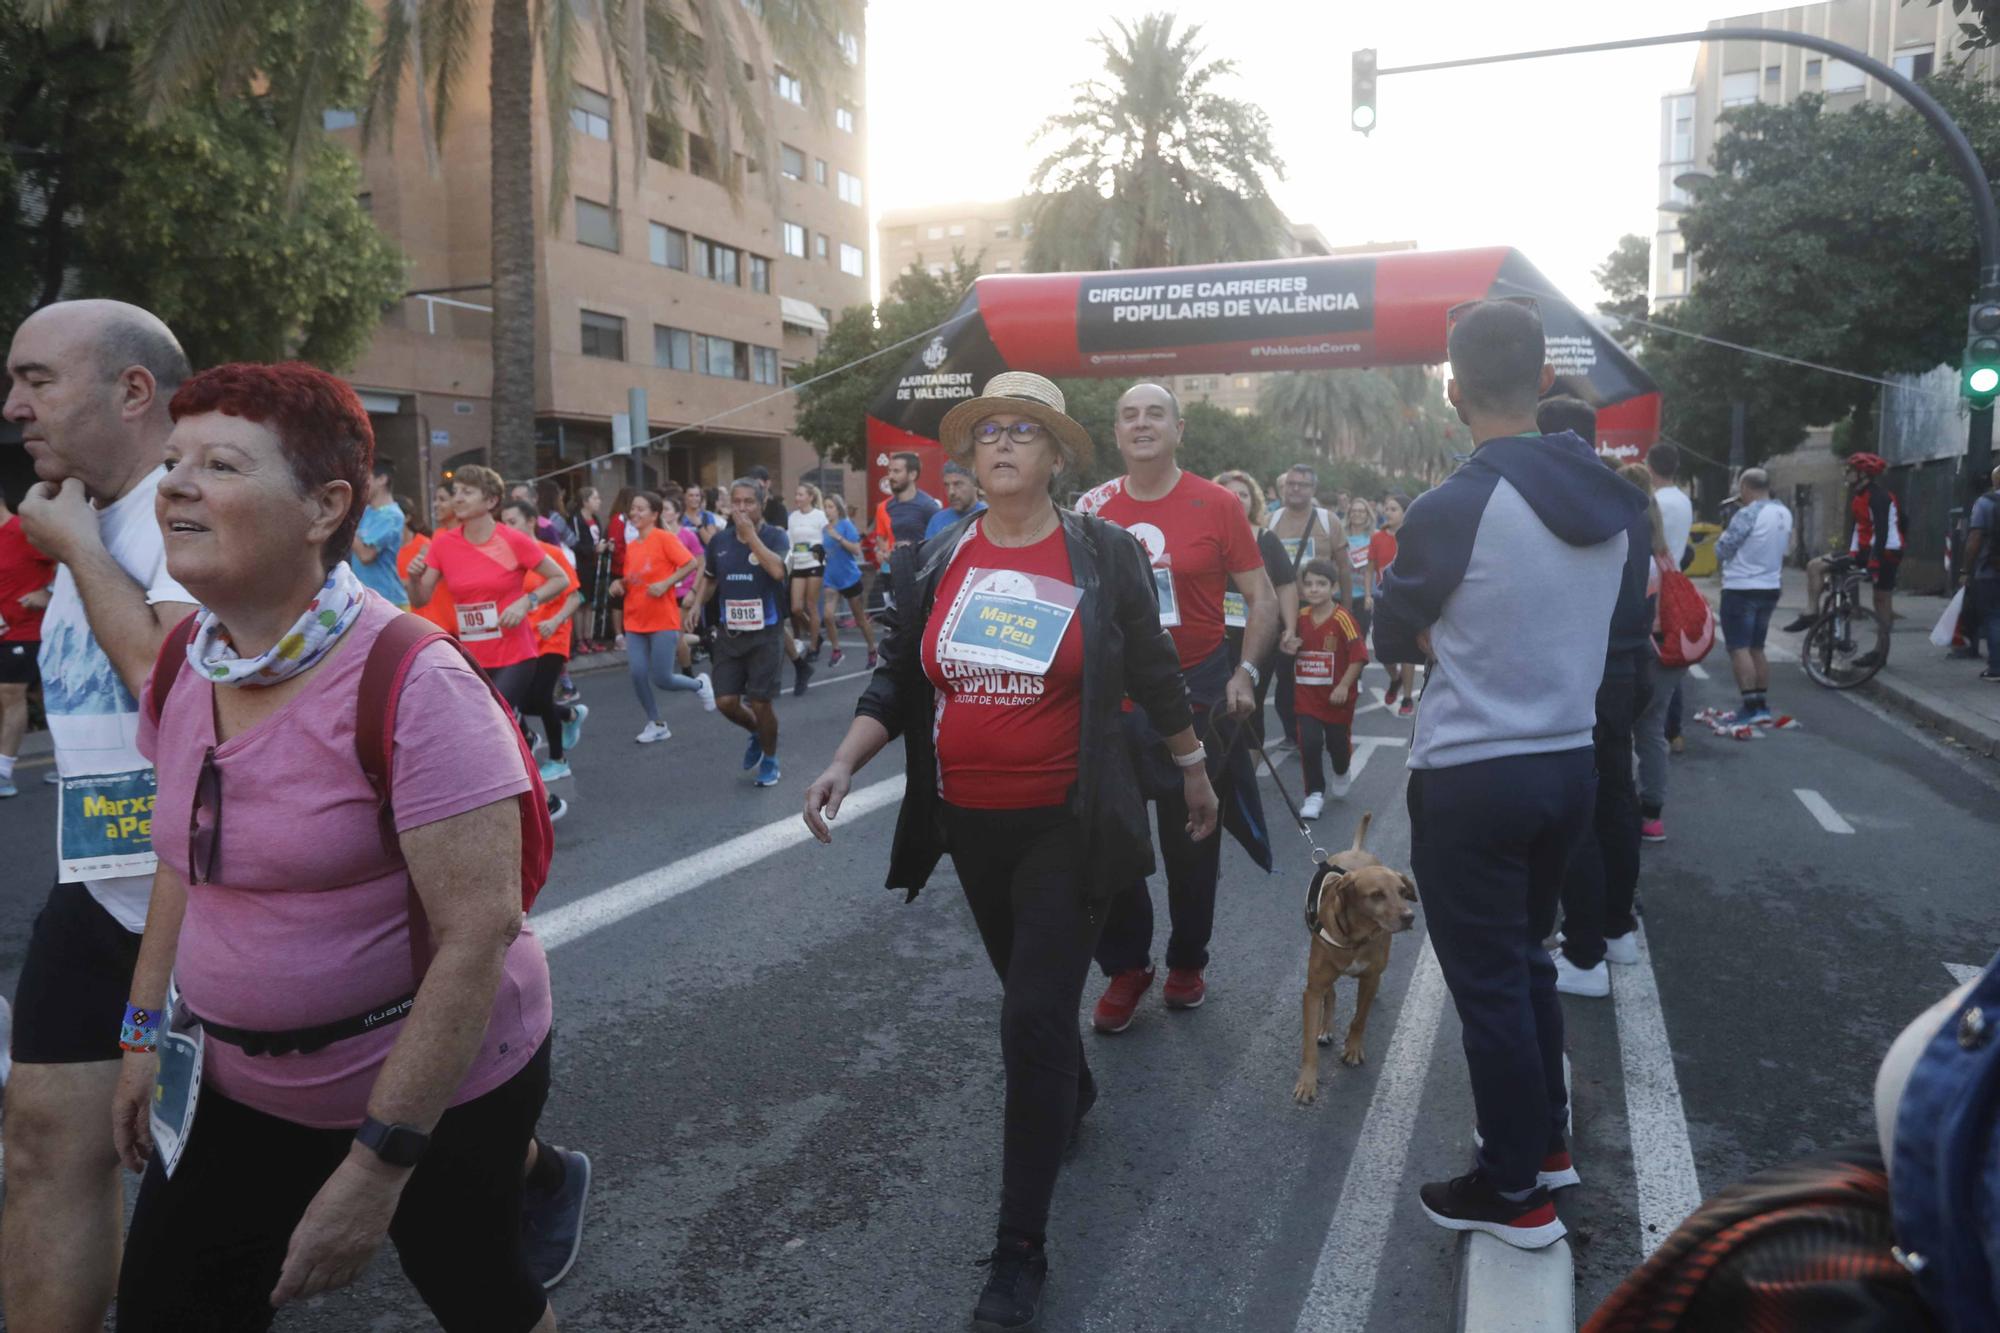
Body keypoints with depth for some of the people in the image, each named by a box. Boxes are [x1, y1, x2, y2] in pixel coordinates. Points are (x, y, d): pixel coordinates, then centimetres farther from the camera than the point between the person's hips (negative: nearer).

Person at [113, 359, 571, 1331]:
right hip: (240, 1082, 6)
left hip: (434, 1085, -6)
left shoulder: (412, 686, -25)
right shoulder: (182, 668, -1)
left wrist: (377, 1163, -24)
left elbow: (479, 934, -26)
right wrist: (146, 1030, 11)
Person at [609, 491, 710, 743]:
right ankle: (655, 725, 15)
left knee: (661, 679, -5)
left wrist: (665, 584, -21)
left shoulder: (664, 538, -9)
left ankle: (699, 685, 25)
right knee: (638, 675, -3)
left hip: (663, 620, -6)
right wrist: (619, 584, 0)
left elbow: (692, 564, -15)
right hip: (635, 621, 6)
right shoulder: (631, 545, 10)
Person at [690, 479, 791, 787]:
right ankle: (756, 733, 33)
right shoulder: (720, 540, 4)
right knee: (725, 702, 0)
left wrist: (750, 534, -25)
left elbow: (777, 570, -29)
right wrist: (697, 603, 5)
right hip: (730, 634, 4)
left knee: (760, 703, -1)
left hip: (765, 634, -4)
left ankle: (769, 759, 25)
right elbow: (709, 579, 20)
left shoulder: (775, 536, -9)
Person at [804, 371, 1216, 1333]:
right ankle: (1075, 1092, 54)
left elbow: (1154, 675, 3)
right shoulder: (933, 565, 1)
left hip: (1067, 827, -4)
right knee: (1031, 991, 22)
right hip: (970, 825, 4)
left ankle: (1021, 1248, 5)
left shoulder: (1103, 556, -6)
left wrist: (1194, 769, 13)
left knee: (1034, 1019, -8)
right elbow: (898, 681, 4)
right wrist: (844, 765, -10)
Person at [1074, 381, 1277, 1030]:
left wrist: (1246, 671, -13)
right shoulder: (1092, 509, 0)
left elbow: (1261, 597, -2)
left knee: (1192, 839, 12)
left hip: (1197, 688, -2)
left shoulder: (1217, 505, -6)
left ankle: (1187, 962, 31)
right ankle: (1125, 968, 23)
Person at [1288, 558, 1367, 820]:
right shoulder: (1300, 618, 0)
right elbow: (1293, 650, 16)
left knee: (1338, 742, 13)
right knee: (1309, 743, -8)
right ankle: (1314, 795, 3)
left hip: (1336, 695, -3)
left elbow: (1359, 655, -17)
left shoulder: (1343, 618, -16)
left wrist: (1344, 686, -20)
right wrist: (1290, 647, -7)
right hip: (1307, 695, 3)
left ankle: (1341, 775, 45)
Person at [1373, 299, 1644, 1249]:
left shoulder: (1451, 508, -19)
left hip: (1471, 779, -7)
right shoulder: (1610, 500, 2)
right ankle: (1546, 1138, 38)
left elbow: (1391, 639, -6)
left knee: (1486, 984, 6)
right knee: (1527, 961, 23)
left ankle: (1514, 1192, 19)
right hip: (1570, 763, 7)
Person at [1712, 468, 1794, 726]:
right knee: (1756, 648, 16)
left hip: (1741, 590, -8)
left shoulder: (1747, 515, -18)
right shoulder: (1784, 513, 7)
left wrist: (1723, 537, 7)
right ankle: (1763, 706, 18)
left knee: (1739, 649, -5)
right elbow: (1785, 547, 17)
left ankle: (1750, 708, -10)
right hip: (1770, 588, 8)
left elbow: (1722, 551, -11)